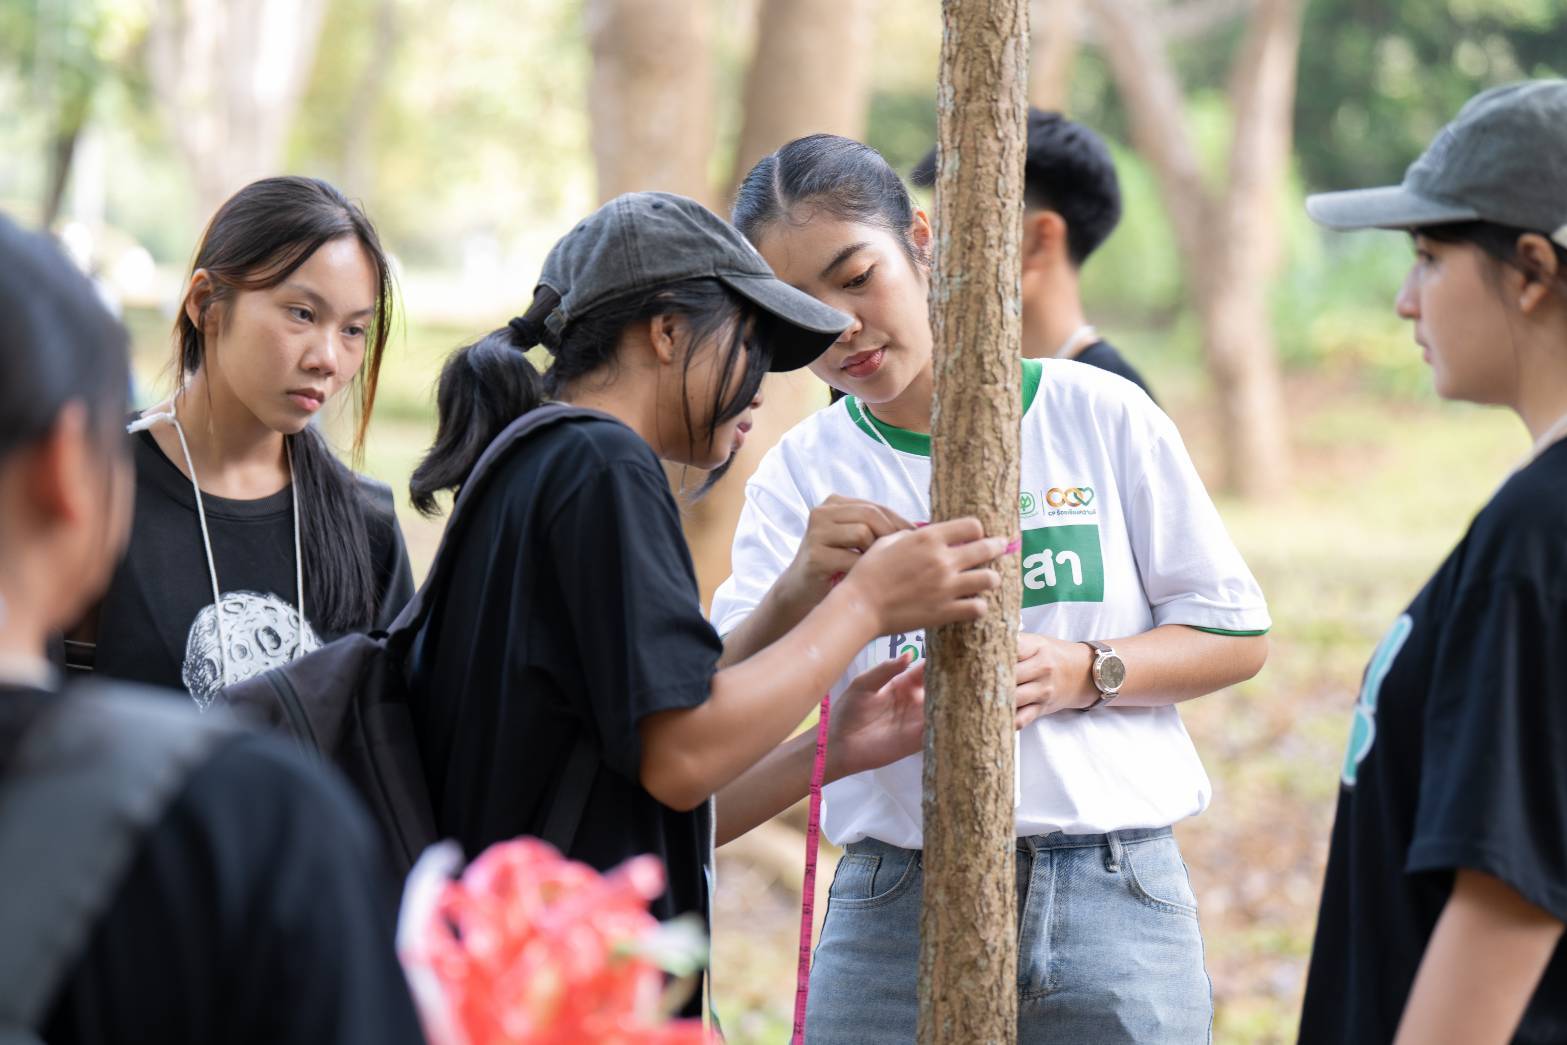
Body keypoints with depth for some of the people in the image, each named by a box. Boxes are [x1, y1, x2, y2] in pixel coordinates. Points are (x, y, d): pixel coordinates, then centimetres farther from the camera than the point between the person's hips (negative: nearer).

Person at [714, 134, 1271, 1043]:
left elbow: (1237, 634, 6)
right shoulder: (804, 472, 5)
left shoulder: (1097, 414, 3)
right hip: (896, 909, 1)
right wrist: (800, 593, -28)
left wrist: (1083, 672, -12)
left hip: (1116, 905, 0)